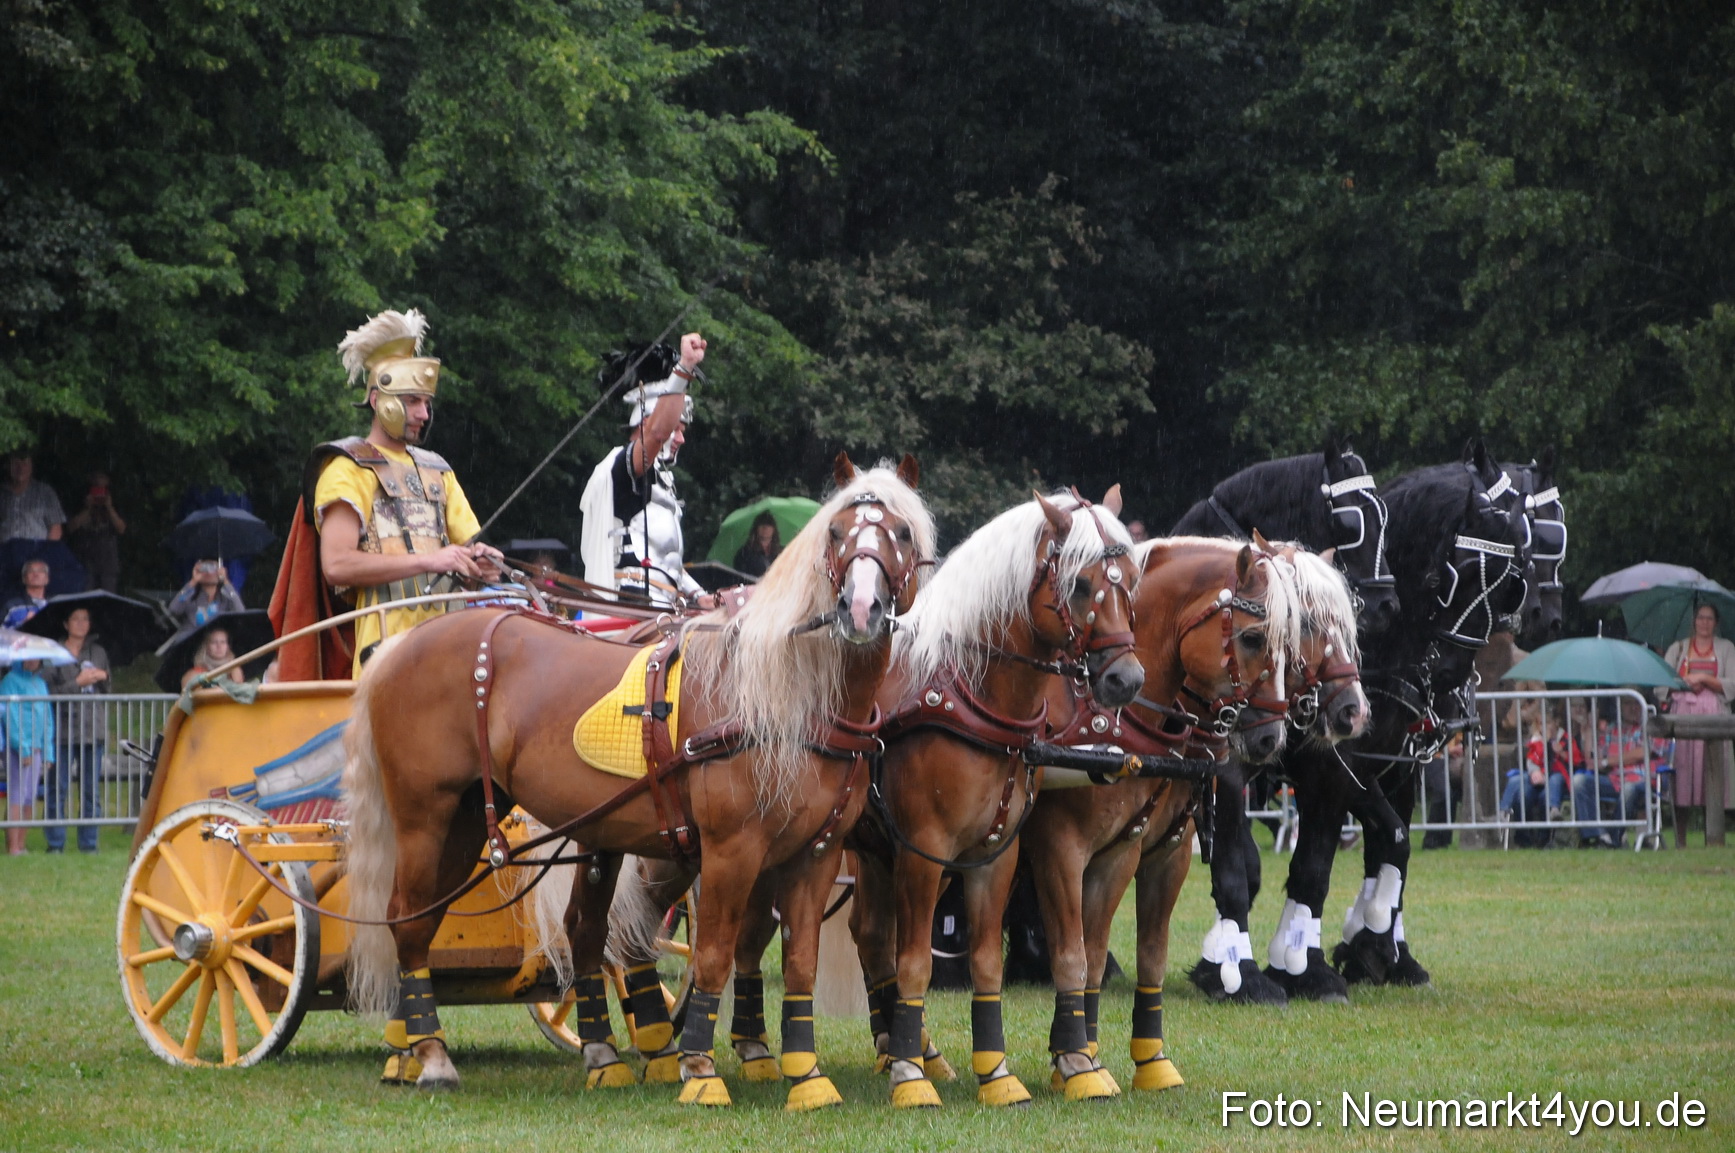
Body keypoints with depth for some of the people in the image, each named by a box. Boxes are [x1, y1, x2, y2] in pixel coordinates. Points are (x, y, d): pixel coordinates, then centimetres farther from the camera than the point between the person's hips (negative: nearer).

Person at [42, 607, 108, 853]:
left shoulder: (98, 652, 14)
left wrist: (102, 678, -4)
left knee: (91, 791, 5)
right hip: (64, 729, -3)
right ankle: (55, 844, 2)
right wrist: (78, 683, -13)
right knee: (58, 789, -4)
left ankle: (89, 843, 10)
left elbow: (107, 691, 16)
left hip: (93, 729, 3)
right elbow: (49, 692, -8)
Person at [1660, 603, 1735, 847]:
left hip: (1713, 715, 0)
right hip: (1683, 713, 0)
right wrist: (1687, 682, -7)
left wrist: (1704, 679, -7)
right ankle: (1680, 838, -3)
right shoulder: (1678, 648, 17)